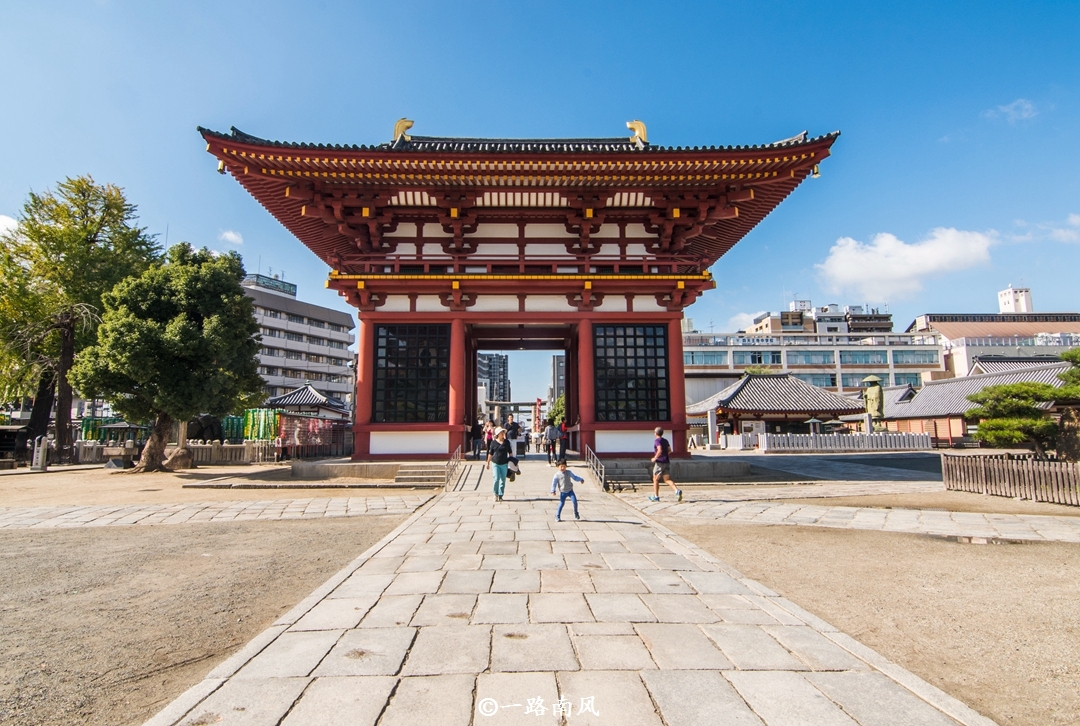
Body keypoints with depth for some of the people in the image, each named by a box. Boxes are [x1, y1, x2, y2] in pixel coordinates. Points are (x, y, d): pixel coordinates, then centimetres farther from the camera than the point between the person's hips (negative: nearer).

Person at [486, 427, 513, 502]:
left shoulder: (506, 442, 4)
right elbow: (490, 453, 6)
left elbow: (510, 452, 13)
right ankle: (496, 494, 9)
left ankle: (500, 495, 16)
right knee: (496, 479, -10)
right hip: (495, 463, -2)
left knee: (503, 480, 5)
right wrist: (488, 462, 8)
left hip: (504, 463, 2)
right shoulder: (493, 442, 0)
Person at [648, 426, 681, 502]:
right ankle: (677, 490, -18)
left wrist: (655, 458, -14)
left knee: (655, 480, 8)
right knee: (667, 479, 5)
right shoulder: (665, 440, 14)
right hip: (667, 462, 7)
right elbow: (669, 450, 22)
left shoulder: (657, 441, -11)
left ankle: (656, 496, 12)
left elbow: (660, 450, -25)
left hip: (660, 463, -7)